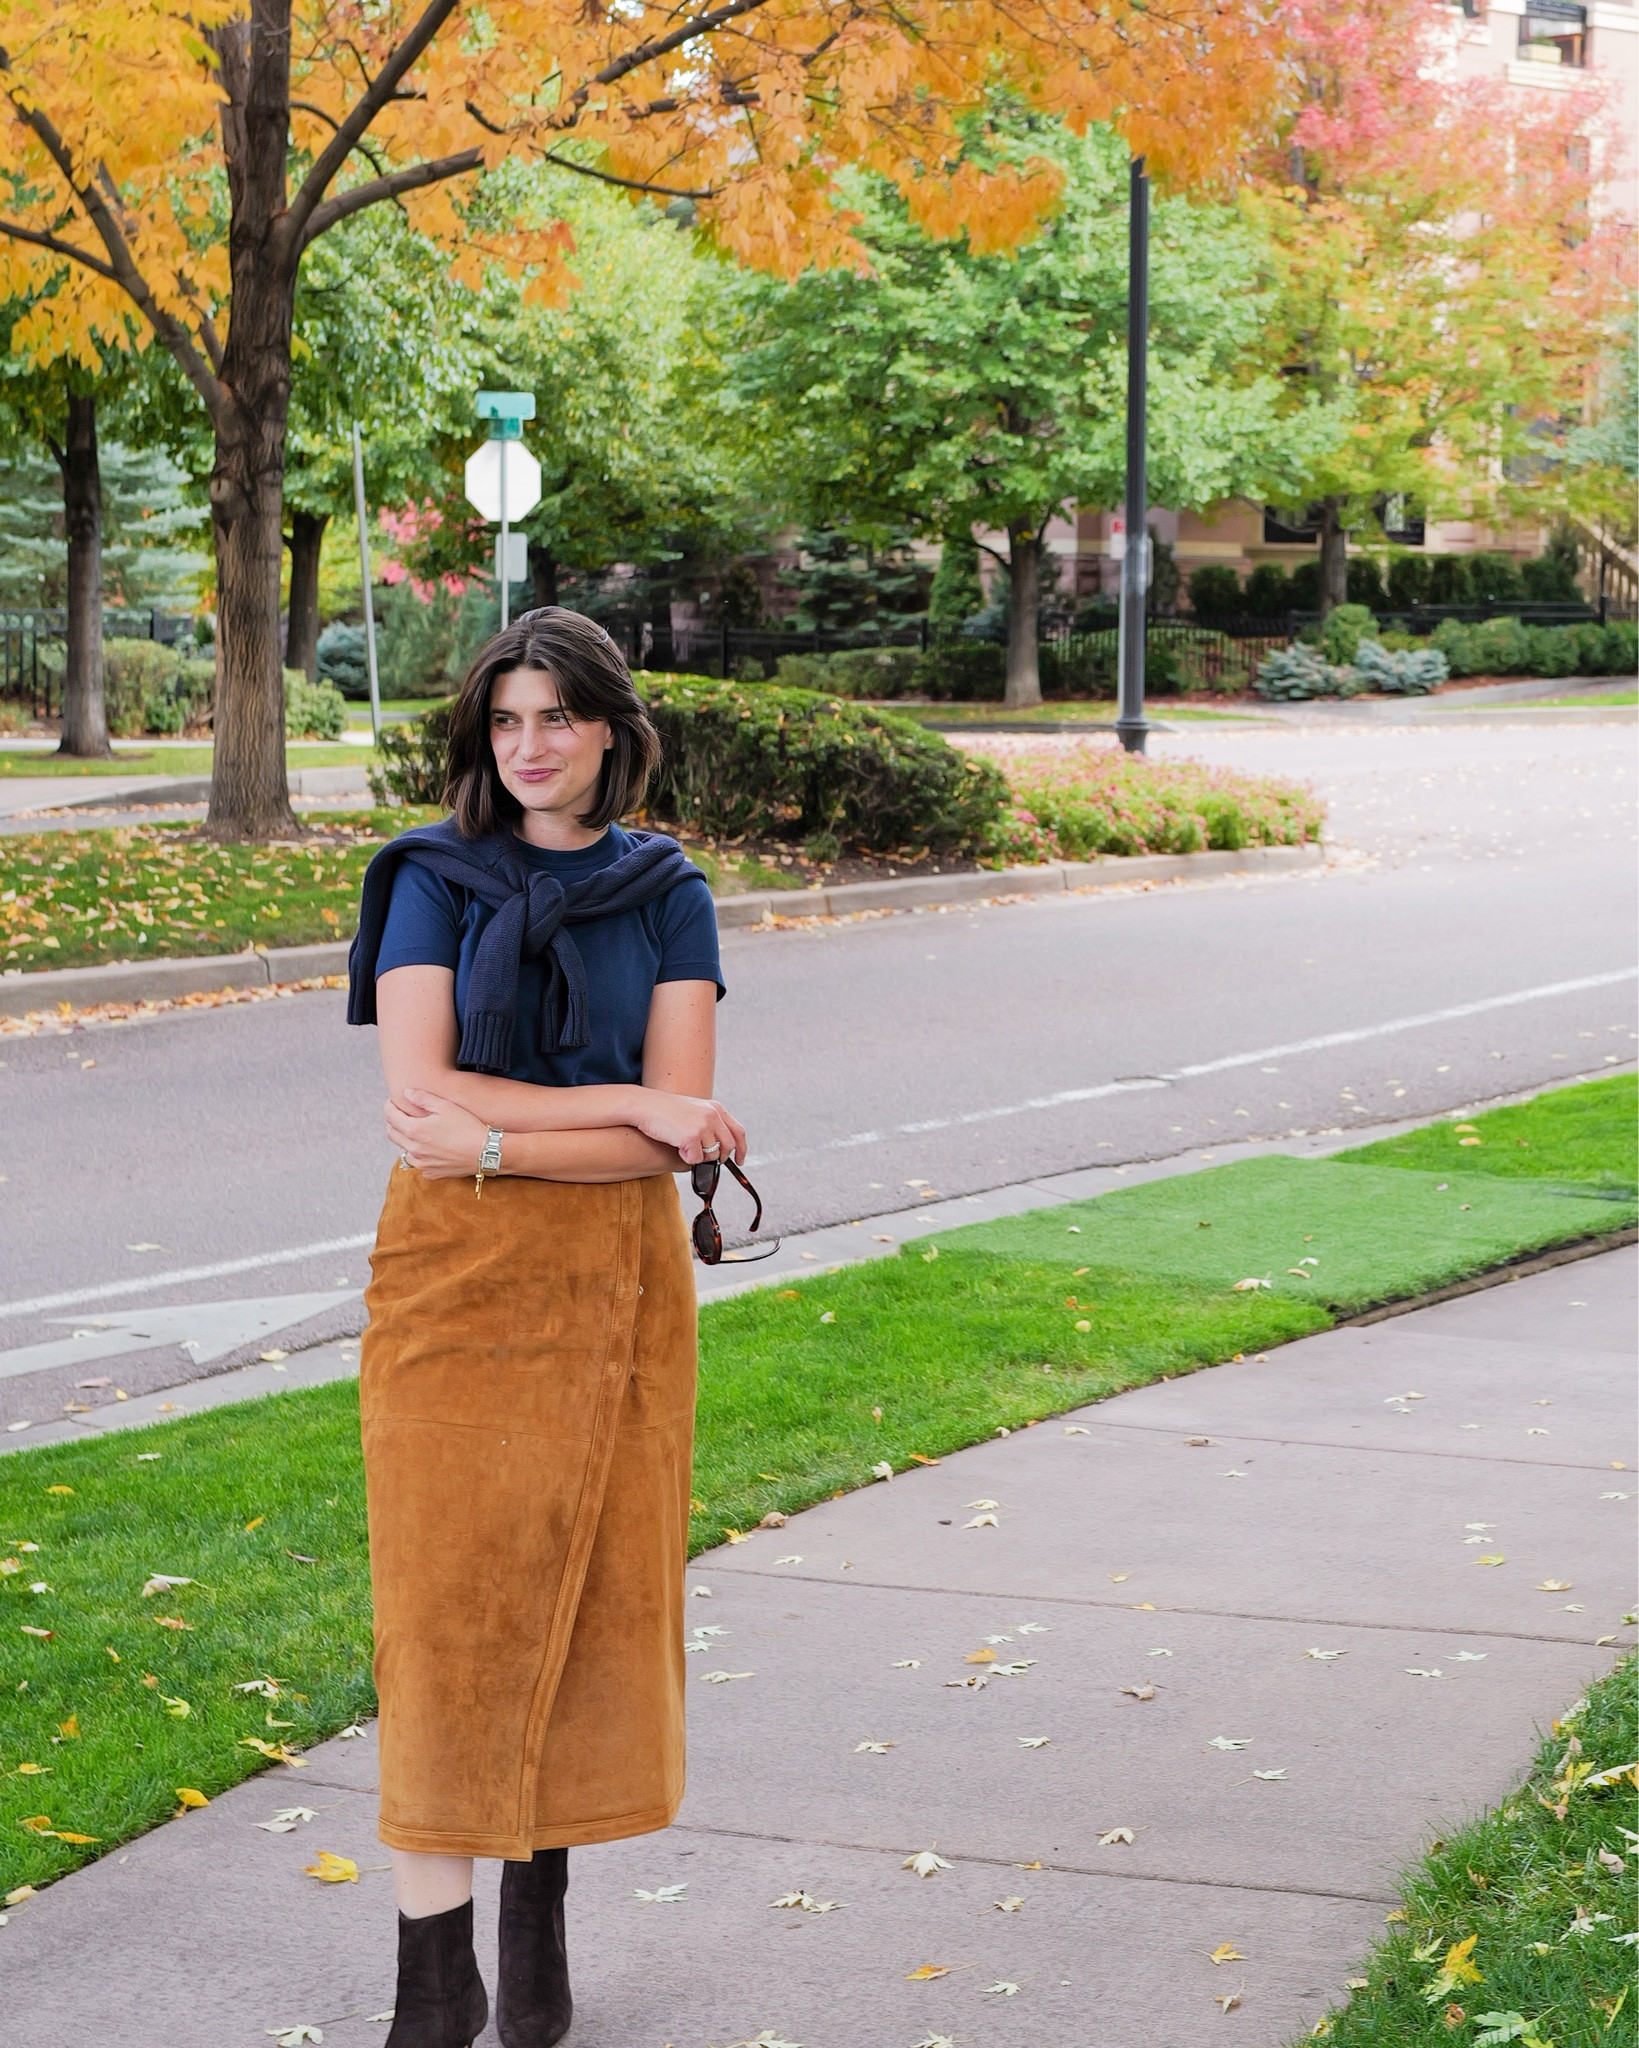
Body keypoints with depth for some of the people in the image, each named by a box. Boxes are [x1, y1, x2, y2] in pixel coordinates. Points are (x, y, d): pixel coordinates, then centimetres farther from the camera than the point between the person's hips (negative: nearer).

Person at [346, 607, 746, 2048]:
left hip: (614, 1280, 1)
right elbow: (418, 1093, -11)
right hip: (453, 1278, -1)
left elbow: (676, 1134, -5)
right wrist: (626, 1105, -13)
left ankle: (539, 1927, 20)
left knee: (591, 1594, 5)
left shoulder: (666, 892, 4)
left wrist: (496, 1142, -16)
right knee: (448, 1599, -3)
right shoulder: (434, 881, 2)